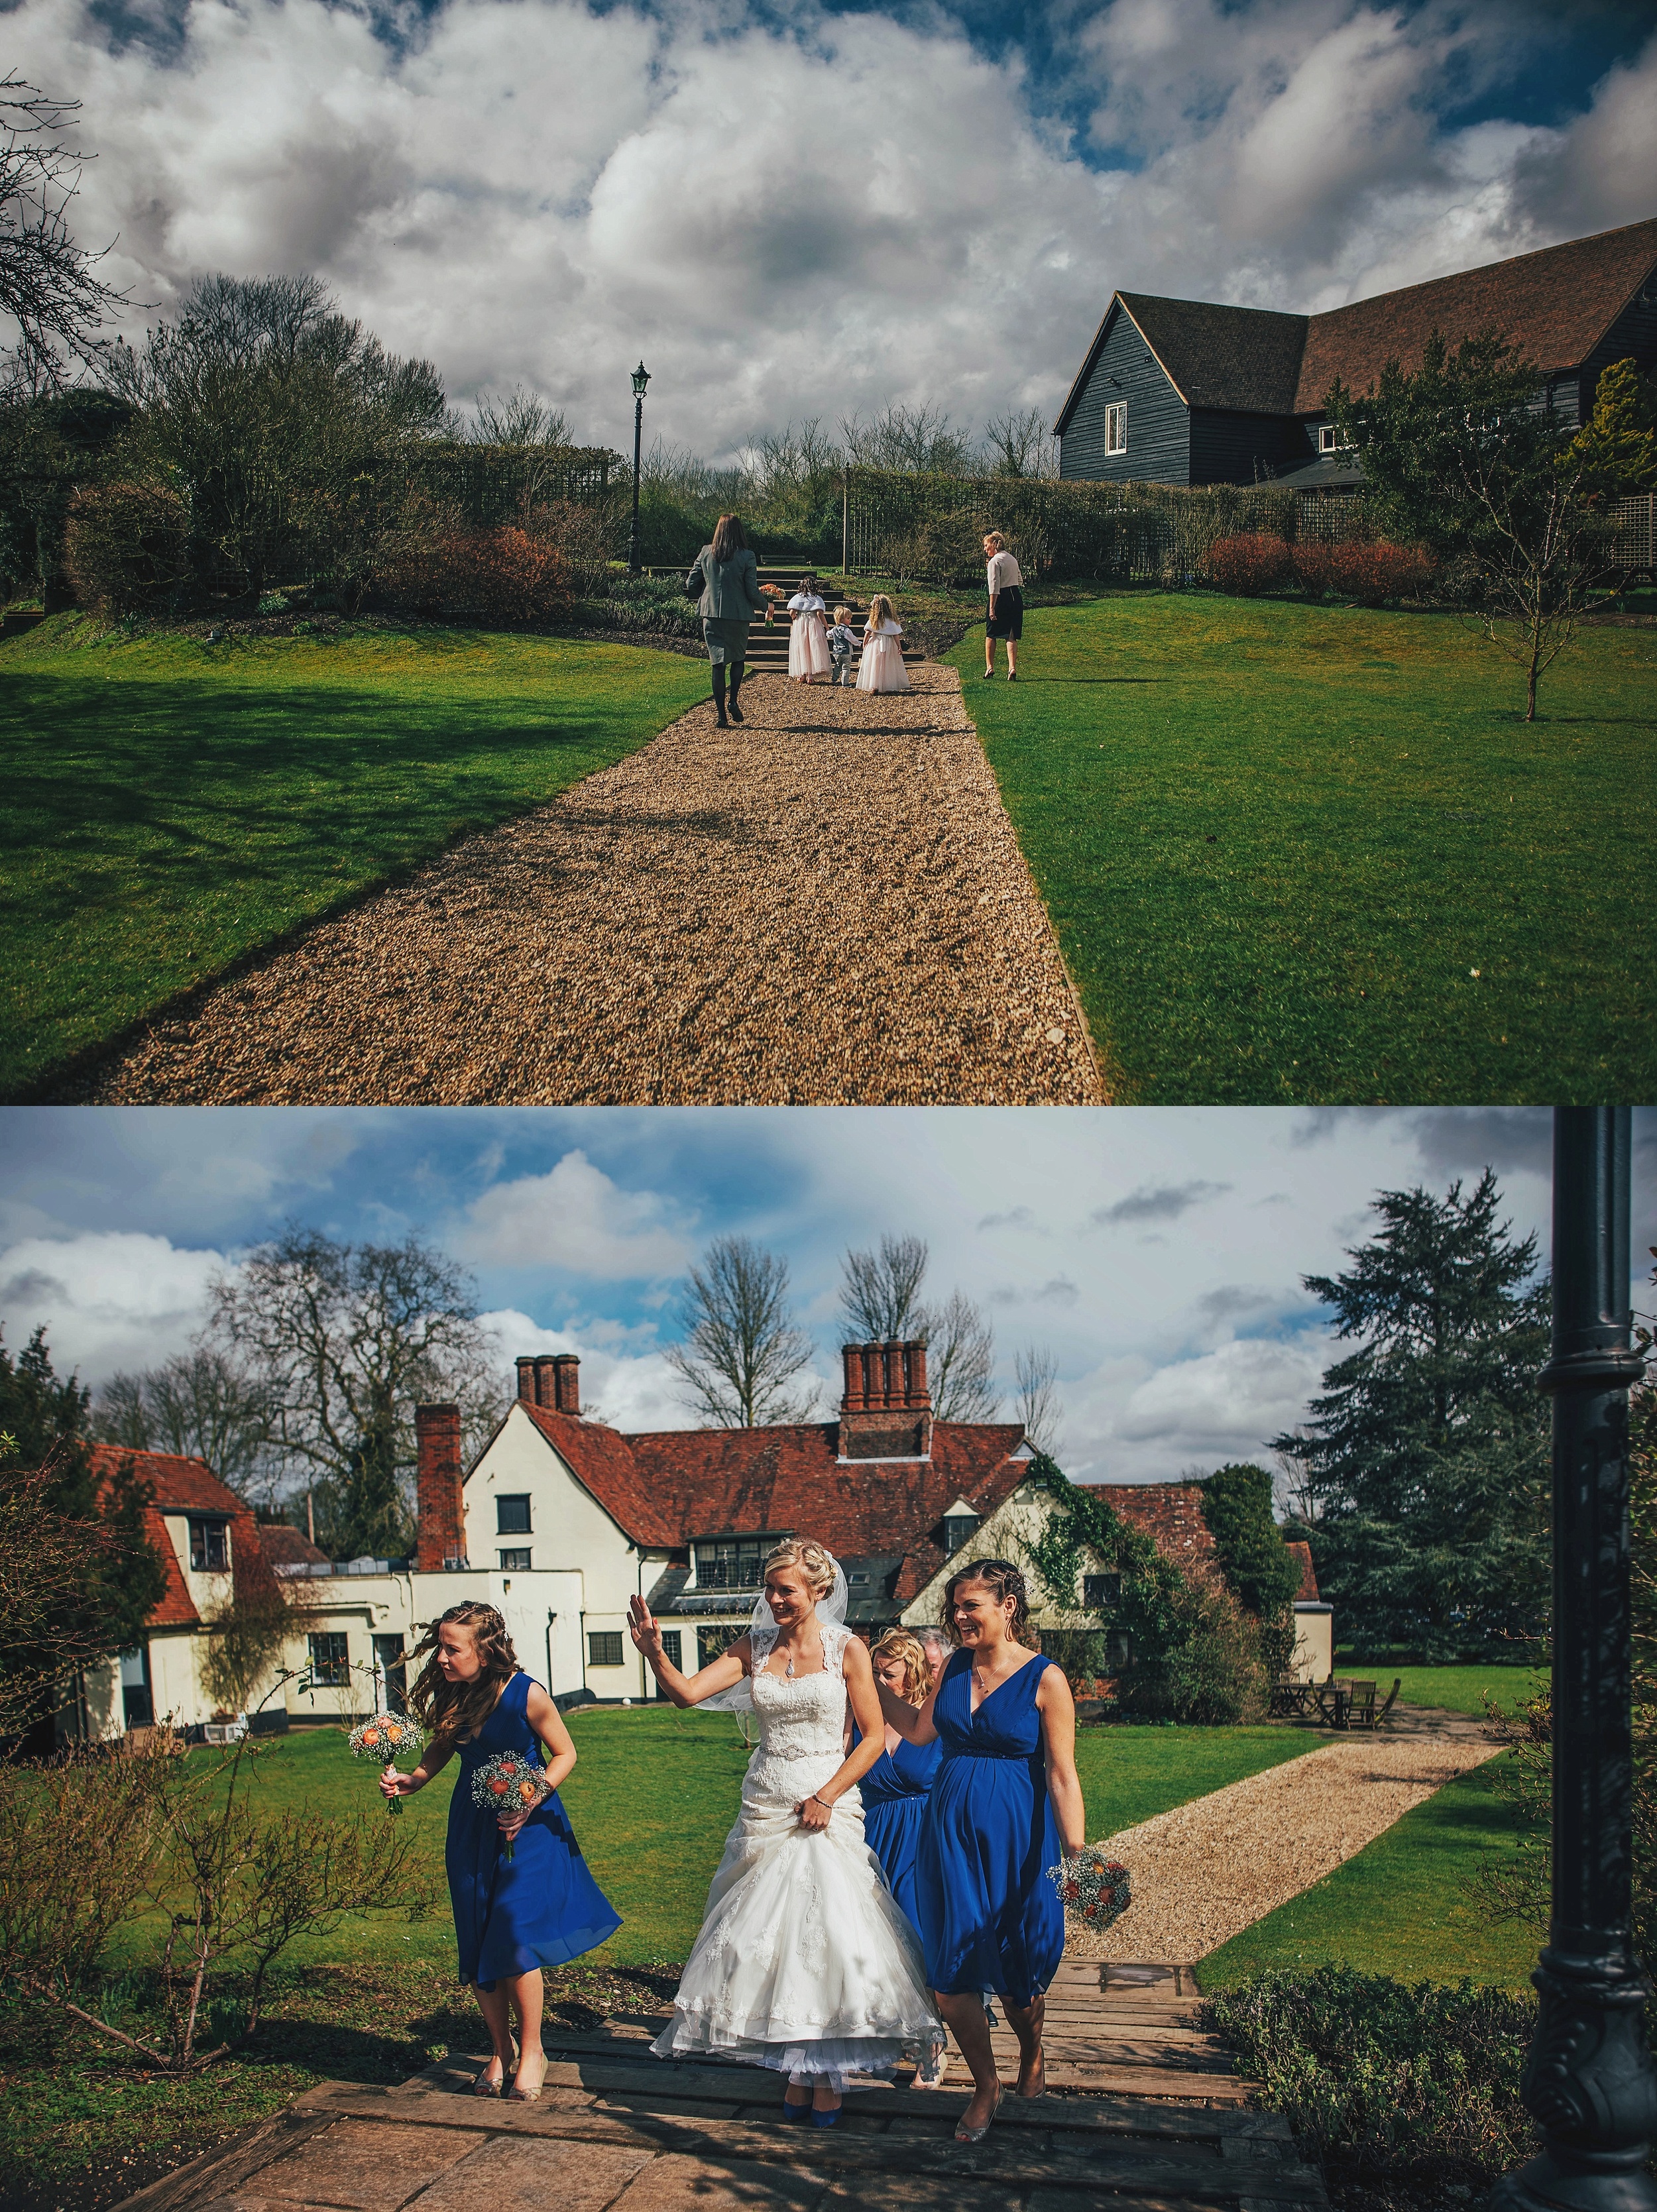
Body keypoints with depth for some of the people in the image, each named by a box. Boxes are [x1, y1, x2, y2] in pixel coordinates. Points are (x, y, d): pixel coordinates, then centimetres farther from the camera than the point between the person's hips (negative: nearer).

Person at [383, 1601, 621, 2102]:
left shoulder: (526, 1695, -21)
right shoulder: (450, 1694, -8)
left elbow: (565, 1753, -8)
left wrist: (532, 1801, -21)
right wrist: (412, 1780, -6)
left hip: (527, 1827, -5)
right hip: (471, 1828, 5)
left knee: (514, 1938, -11)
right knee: (477, 1946, 7)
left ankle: (532, 2051, 8)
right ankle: (500, 2051, 24)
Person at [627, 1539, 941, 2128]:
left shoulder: (846, 1649, -4)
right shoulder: (754, 1649, 4)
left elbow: (874, 1736, -4)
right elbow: (687, 1692, -4)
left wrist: (826, 1797, -12)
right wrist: (653, 1652, -23)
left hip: (826, 1807, -3)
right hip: (766, 1808, 3)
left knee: (826, 1935, -6)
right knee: (770, 1939, 3)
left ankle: (826, 2075, 6)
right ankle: (796, 2073, 13)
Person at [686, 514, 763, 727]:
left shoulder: (706, 553, -2)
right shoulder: (746, 557, -9)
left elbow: (690, 584, 3)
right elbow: (752, 591, -9)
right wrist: (764, 605, 11)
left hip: (711, 614, 2)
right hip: (738, 615, -1)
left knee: (718, 662, 6)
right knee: (738, 657, 21)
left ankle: (721, 714, 2)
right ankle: (733, 700, 2)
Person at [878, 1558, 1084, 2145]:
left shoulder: (1045, 1679, -9)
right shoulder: (956, 1668, 5)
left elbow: (1062, 1774, -12)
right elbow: (919, 1729, 18)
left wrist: (1076, 1854, -17)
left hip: (1015, 1836, -4)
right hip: (949, 1829, 4)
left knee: (1015, 1972, 9)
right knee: (949, 1975, 1)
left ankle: (1032, 2054, 41)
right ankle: (985, 2087, 21)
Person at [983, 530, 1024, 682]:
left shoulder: (994, 561, -12)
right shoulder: (1012, 559, 13)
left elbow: (994, 587, -18)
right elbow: (1020, 580, 20)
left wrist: (992, 608, -20)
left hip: (1001, 599, -7)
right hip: (1016, 598, 7)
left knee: (991, 635, 9)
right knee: (1012, 636, 3)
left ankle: (989, 667, 13)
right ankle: (1012, 668, -9)